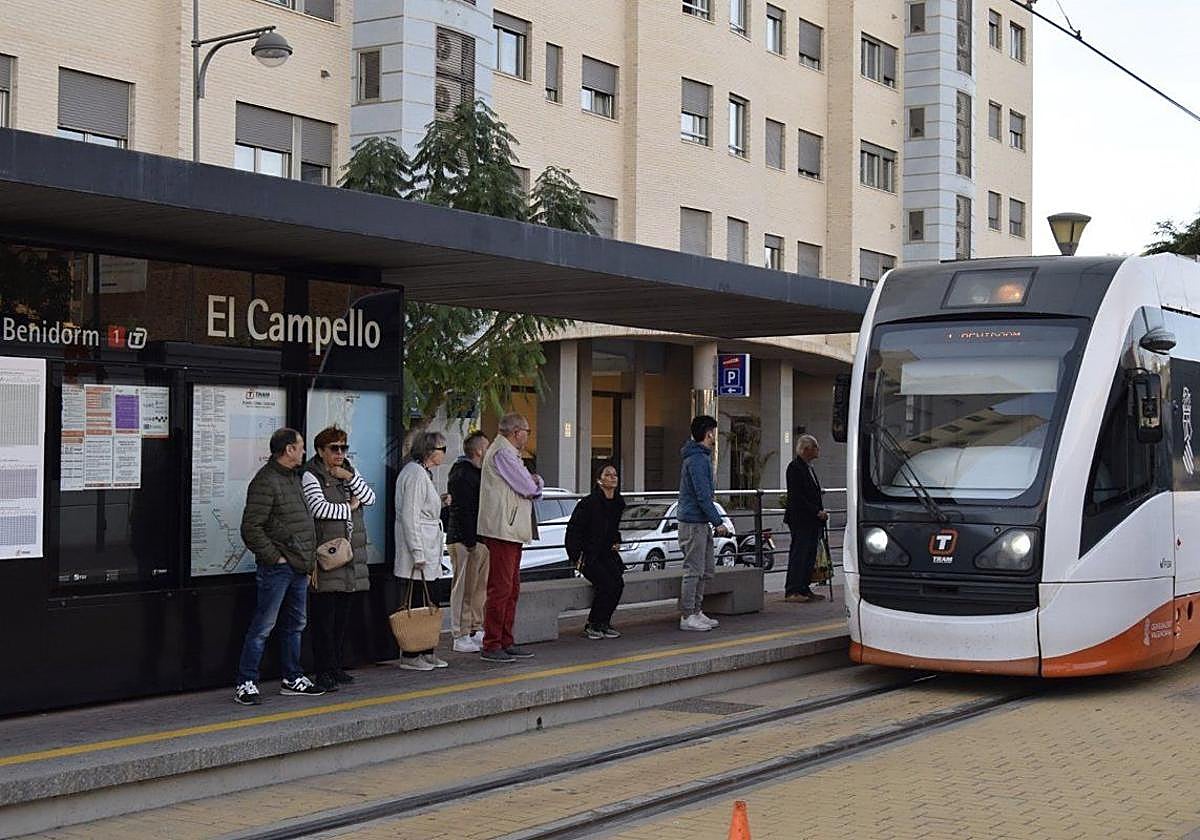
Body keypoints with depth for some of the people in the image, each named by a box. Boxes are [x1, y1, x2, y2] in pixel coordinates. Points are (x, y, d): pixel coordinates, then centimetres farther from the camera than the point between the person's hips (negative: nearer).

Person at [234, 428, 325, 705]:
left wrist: (309, 558, 15)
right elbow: (251, 529, -19)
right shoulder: (265, 482, -15)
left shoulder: (293, 477, 15)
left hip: (299, 567, 9)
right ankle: (245, 684, 0)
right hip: (277, 568, -9)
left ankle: (292, 679, 26)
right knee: (263, 627, -5)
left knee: (295, 624, 16)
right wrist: (275, 557, -16)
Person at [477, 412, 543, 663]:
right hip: (502, 530, -11)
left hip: (511, 531, 11)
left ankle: (505, 643, 17)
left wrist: (533, 482, -2)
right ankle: (491, 646, -7)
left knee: (511, 589, 13)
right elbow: (530, 488, -16)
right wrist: (537, 482, 5)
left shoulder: (508, 452, 22)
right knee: (500, 588, -9)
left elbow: (531, 487, 20)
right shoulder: (502, 453, -13)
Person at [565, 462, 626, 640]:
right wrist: (578, 556, -14)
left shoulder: (619, 503, 9)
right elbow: (573, 530, -9)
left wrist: (616, 541, 10)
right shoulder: (589, 503, -12)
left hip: (607, 552, 6)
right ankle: (592, 625, -8)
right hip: (589, 554, -6)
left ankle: (604, 623, -2)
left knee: (618, 582, -18)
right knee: (607, 584, -24)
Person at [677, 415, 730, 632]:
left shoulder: (701, 457, 17)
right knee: (694, 570, -6)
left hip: (701, 523, 10)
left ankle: (696, 612, 20)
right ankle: (687, 617, -1)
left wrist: (714, 521, 21)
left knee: (707, 570, 14)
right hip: (693, 522, -10)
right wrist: (719, 522, -20)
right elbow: (703, 496, -21)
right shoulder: (698, 459, -17)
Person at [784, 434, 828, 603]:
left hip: (812, 520, 9)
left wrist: (821, 511, 9)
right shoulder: (795, 467, -11)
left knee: (810, 555, 8)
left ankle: (804, 590, 13)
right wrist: (817, 512, -16)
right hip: (800, 520, -9)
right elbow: (797, 496, -17)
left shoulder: (808, 467, 17)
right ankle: (791, 592, -5)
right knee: (798, 554, -7)